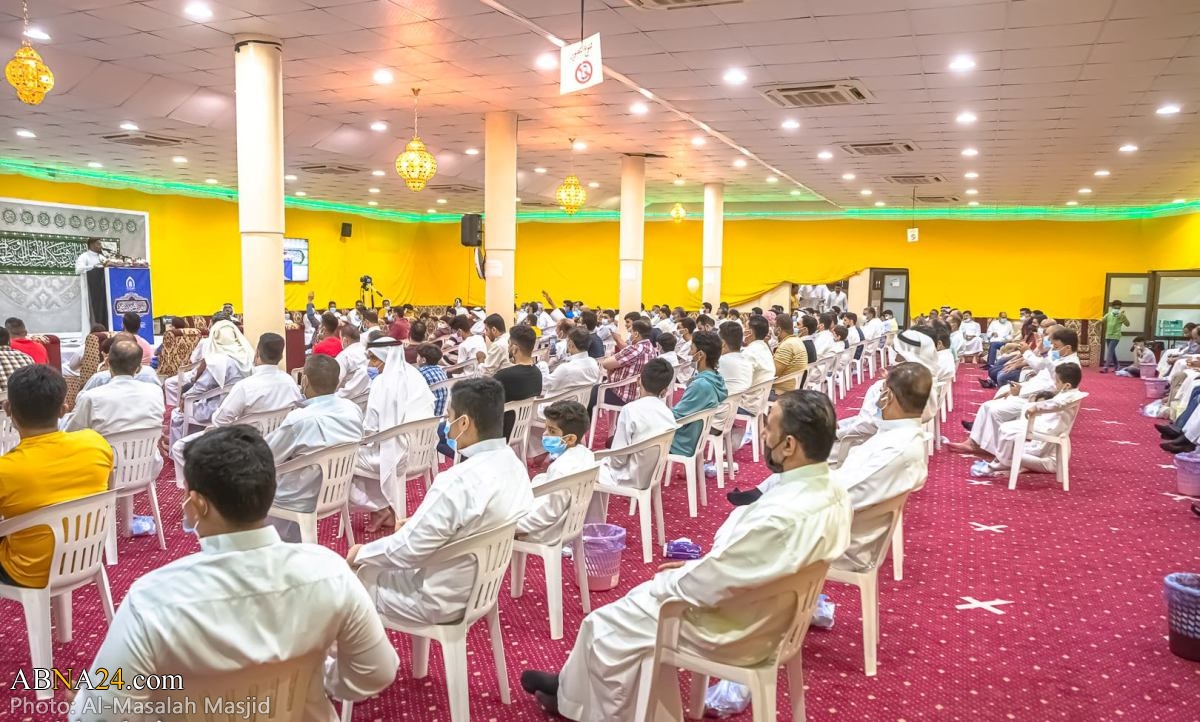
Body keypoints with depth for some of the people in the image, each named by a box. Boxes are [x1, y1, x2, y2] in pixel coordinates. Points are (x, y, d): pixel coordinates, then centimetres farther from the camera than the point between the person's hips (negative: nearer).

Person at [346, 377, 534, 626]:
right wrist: (413, 525, 12)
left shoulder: (458, 482, -33)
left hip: (440, 601, -8)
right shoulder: (515, 466, -6)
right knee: (377, 564, 25)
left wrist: (361, 553, -6)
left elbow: (407, 551, -24)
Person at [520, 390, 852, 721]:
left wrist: (666, 581, -6)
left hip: (729, 631, -9)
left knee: (603, 627, 8)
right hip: (764, 616, 9)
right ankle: (576, 682, 38)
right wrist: (699, 566, 4)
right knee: (644, 595, 24)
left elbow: (704, 587, -25)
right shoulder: (832, 492, -7)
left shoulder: (781, 517, -36)